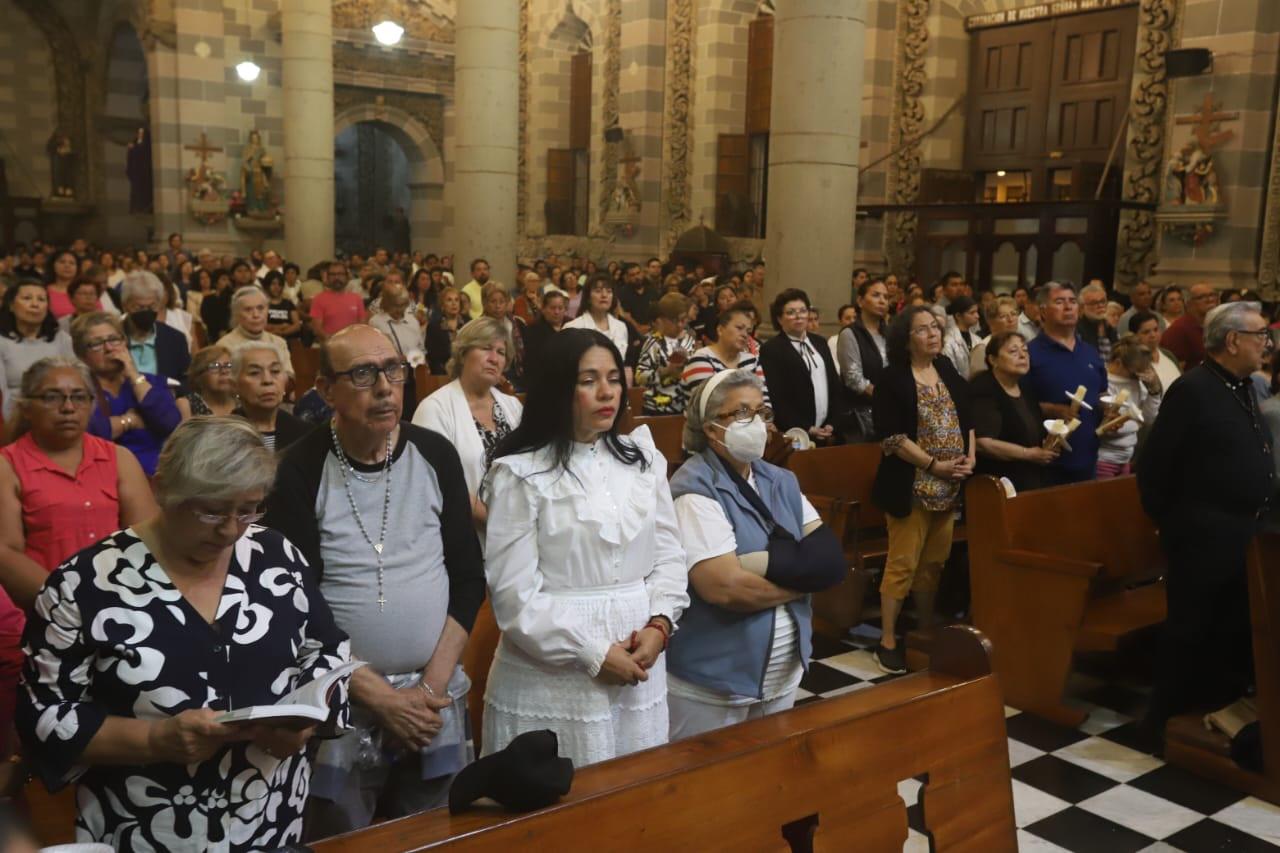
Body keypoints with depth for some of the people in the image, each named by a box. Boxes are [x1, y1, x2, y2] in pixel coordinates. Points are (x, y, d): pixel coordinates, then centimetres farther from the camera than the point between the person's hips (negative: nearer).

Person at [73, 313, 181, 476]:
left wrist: (134, 376, -1)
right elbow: (89, 430, -16)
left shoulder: (152, 381, 14)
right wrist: (128, 420, -2)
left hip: (157, 474, 2)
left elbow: (172, 424, -5)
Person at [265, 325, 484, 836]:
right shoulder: (299, 472, -10)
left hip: (436, 699, 3)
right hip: (340, 706, -3)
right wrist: (378, 695, -13)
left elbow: (468, 578, 1)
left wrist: (432, 685, -7)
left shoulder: (435, 455, -1)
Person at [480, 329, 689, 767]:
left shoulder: (643, 460, 7)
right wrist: (594, 654, -14)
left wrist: (658, 625, -9)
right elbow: (515, 594, -12)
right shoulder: (520, 474, -9)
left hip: (639, 671, 5)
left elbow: (669, 555, 8)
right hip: (553, 681, -4)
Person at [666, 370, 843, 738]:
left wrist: (762, 562, -20)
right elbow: (726, 588, -26)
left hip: (783, 675, 7)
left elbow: (830, 559, -5)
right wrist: (802, 573, -10)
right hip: (710, 685, -6)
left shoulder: (781, 481, 6)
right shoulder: (695, 489, -16)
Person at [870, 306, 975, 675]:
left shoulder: (947, 371, 11)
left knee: (934, 562, 12)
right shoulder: (892, 379, -8)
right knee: (903, 563, -4)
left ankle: (927, 632, 25)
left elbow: (967, 418, 14)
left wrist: (970, 457, -2)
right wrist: (933, 465, -17)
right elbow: (891, 437, -15)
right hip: (911, 487, -6)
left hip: (949, 487, 6)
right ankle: (887, 642, 5)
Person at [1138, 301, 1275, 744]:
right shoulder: (1193, 388, -16)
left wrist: (1258, 522, 14)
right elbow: (1154, 462, -16)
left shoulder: (1245, 388, 11)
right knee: (1191, 631, 2)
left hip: (1246, 534, 8)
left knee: (1237, 631, 16)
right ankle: (1168, 720, 15)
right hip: (1204, 535, -8)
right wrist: (1166, 519, -9)